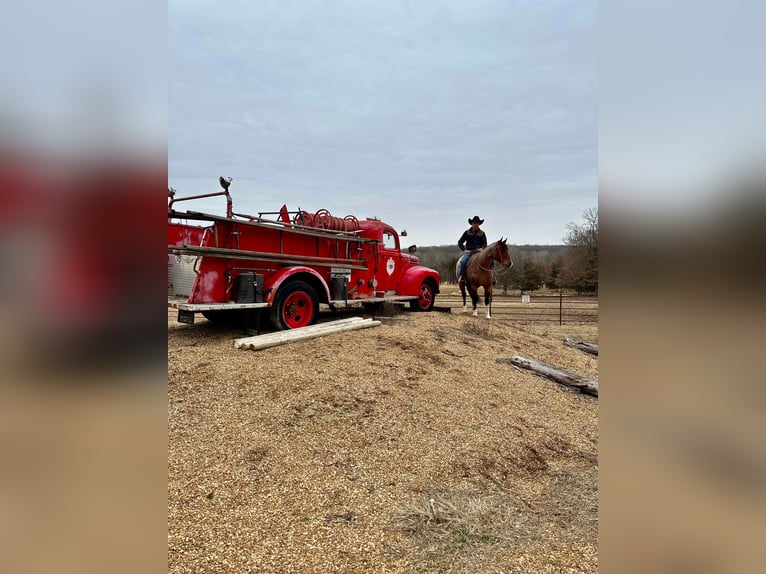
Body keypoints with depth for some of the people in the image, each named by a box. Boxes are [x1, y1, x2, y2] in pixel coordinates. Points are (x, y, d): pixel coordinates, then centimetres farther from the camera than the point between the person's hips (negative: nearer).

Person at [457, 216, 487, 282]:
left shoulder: (482, 233, 11)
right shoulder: (467, 232, 10)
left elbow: (485, 244, 7)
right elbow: (460, 242, 10)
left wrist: (482, 248, -17)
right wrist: (464, 250, -6)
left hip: (479, 252, 1)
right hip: (468, 252, -1)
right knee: (463, 261, -32)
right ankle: (461, 277, -24)